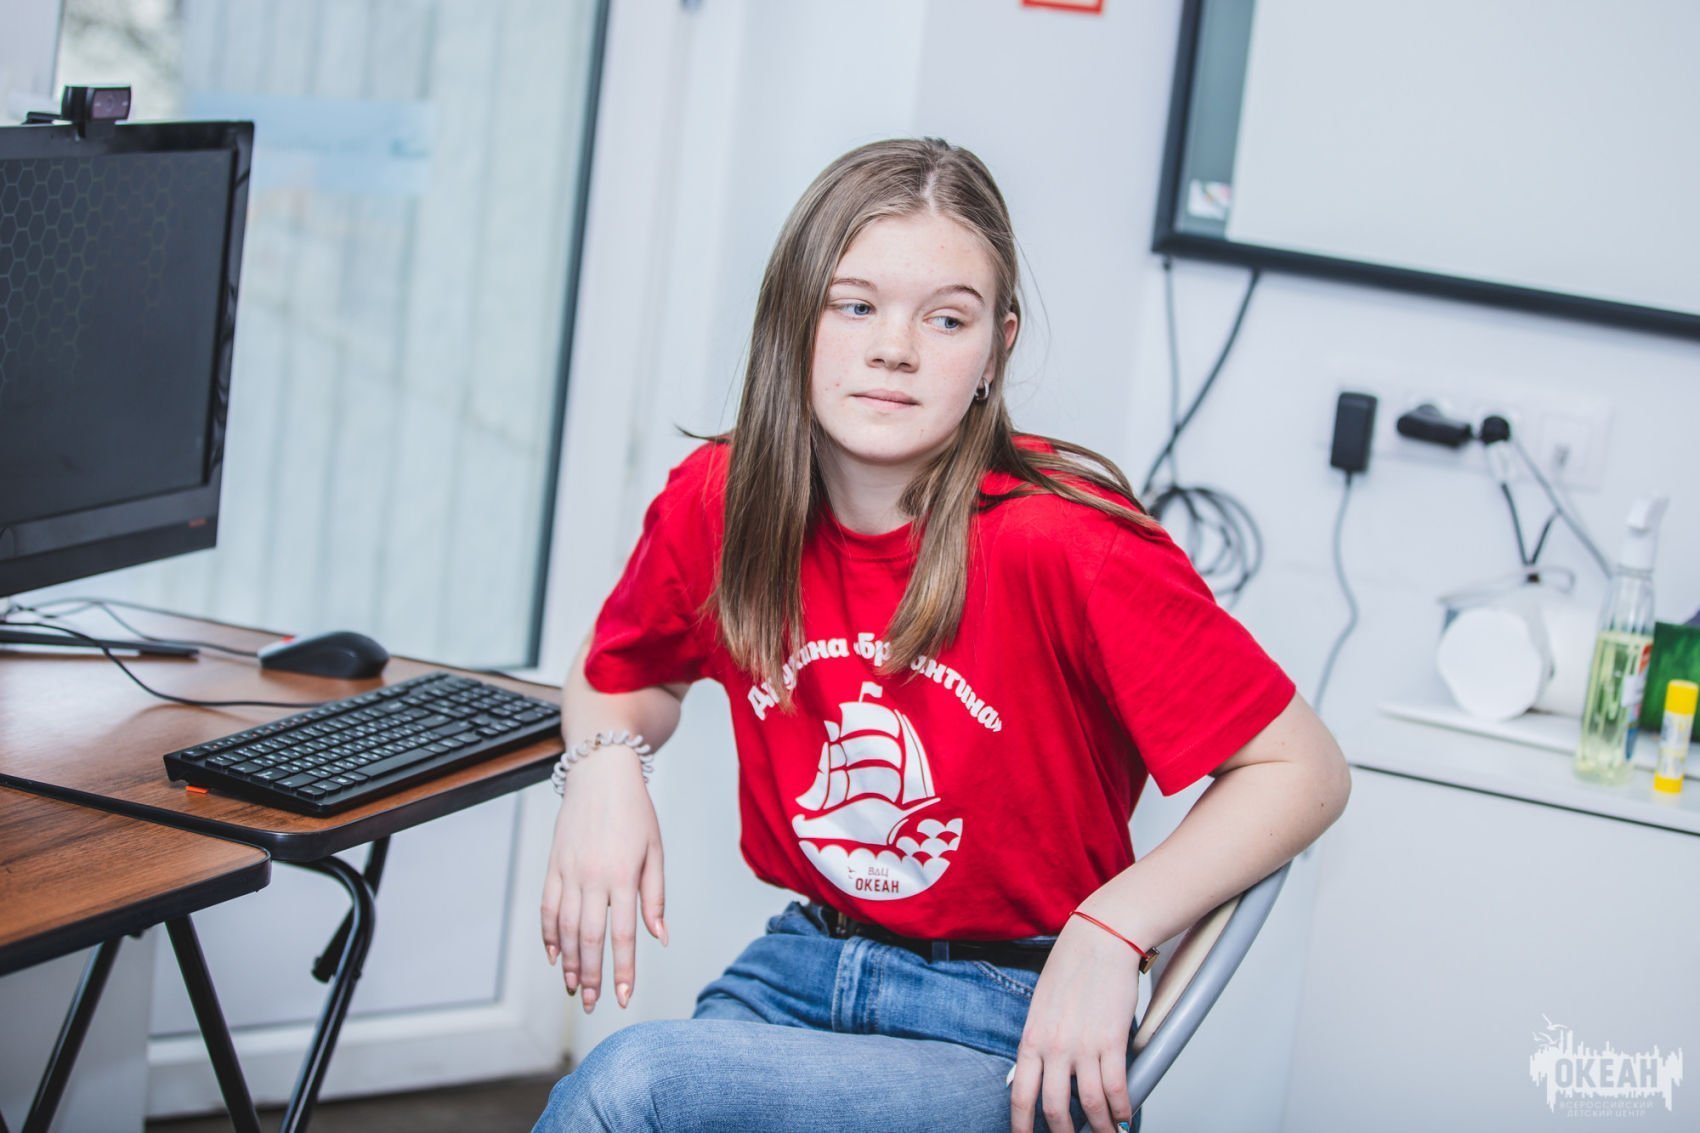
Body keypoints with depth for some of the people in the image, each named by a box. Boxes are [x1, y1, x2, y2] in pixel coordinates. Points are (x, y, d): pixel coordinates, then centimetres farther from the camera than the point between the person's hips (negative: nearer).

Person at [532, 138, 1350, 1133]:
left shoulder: (1064, 545, -19)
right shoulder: (716, 501, -4)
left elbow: (1304, 771, -12)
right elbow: (618, 677, 18)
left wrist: (1110, 931, -22)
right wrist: (607, 762, -5)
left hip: (1015, 1030, -4)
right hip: (798, 968, 5)